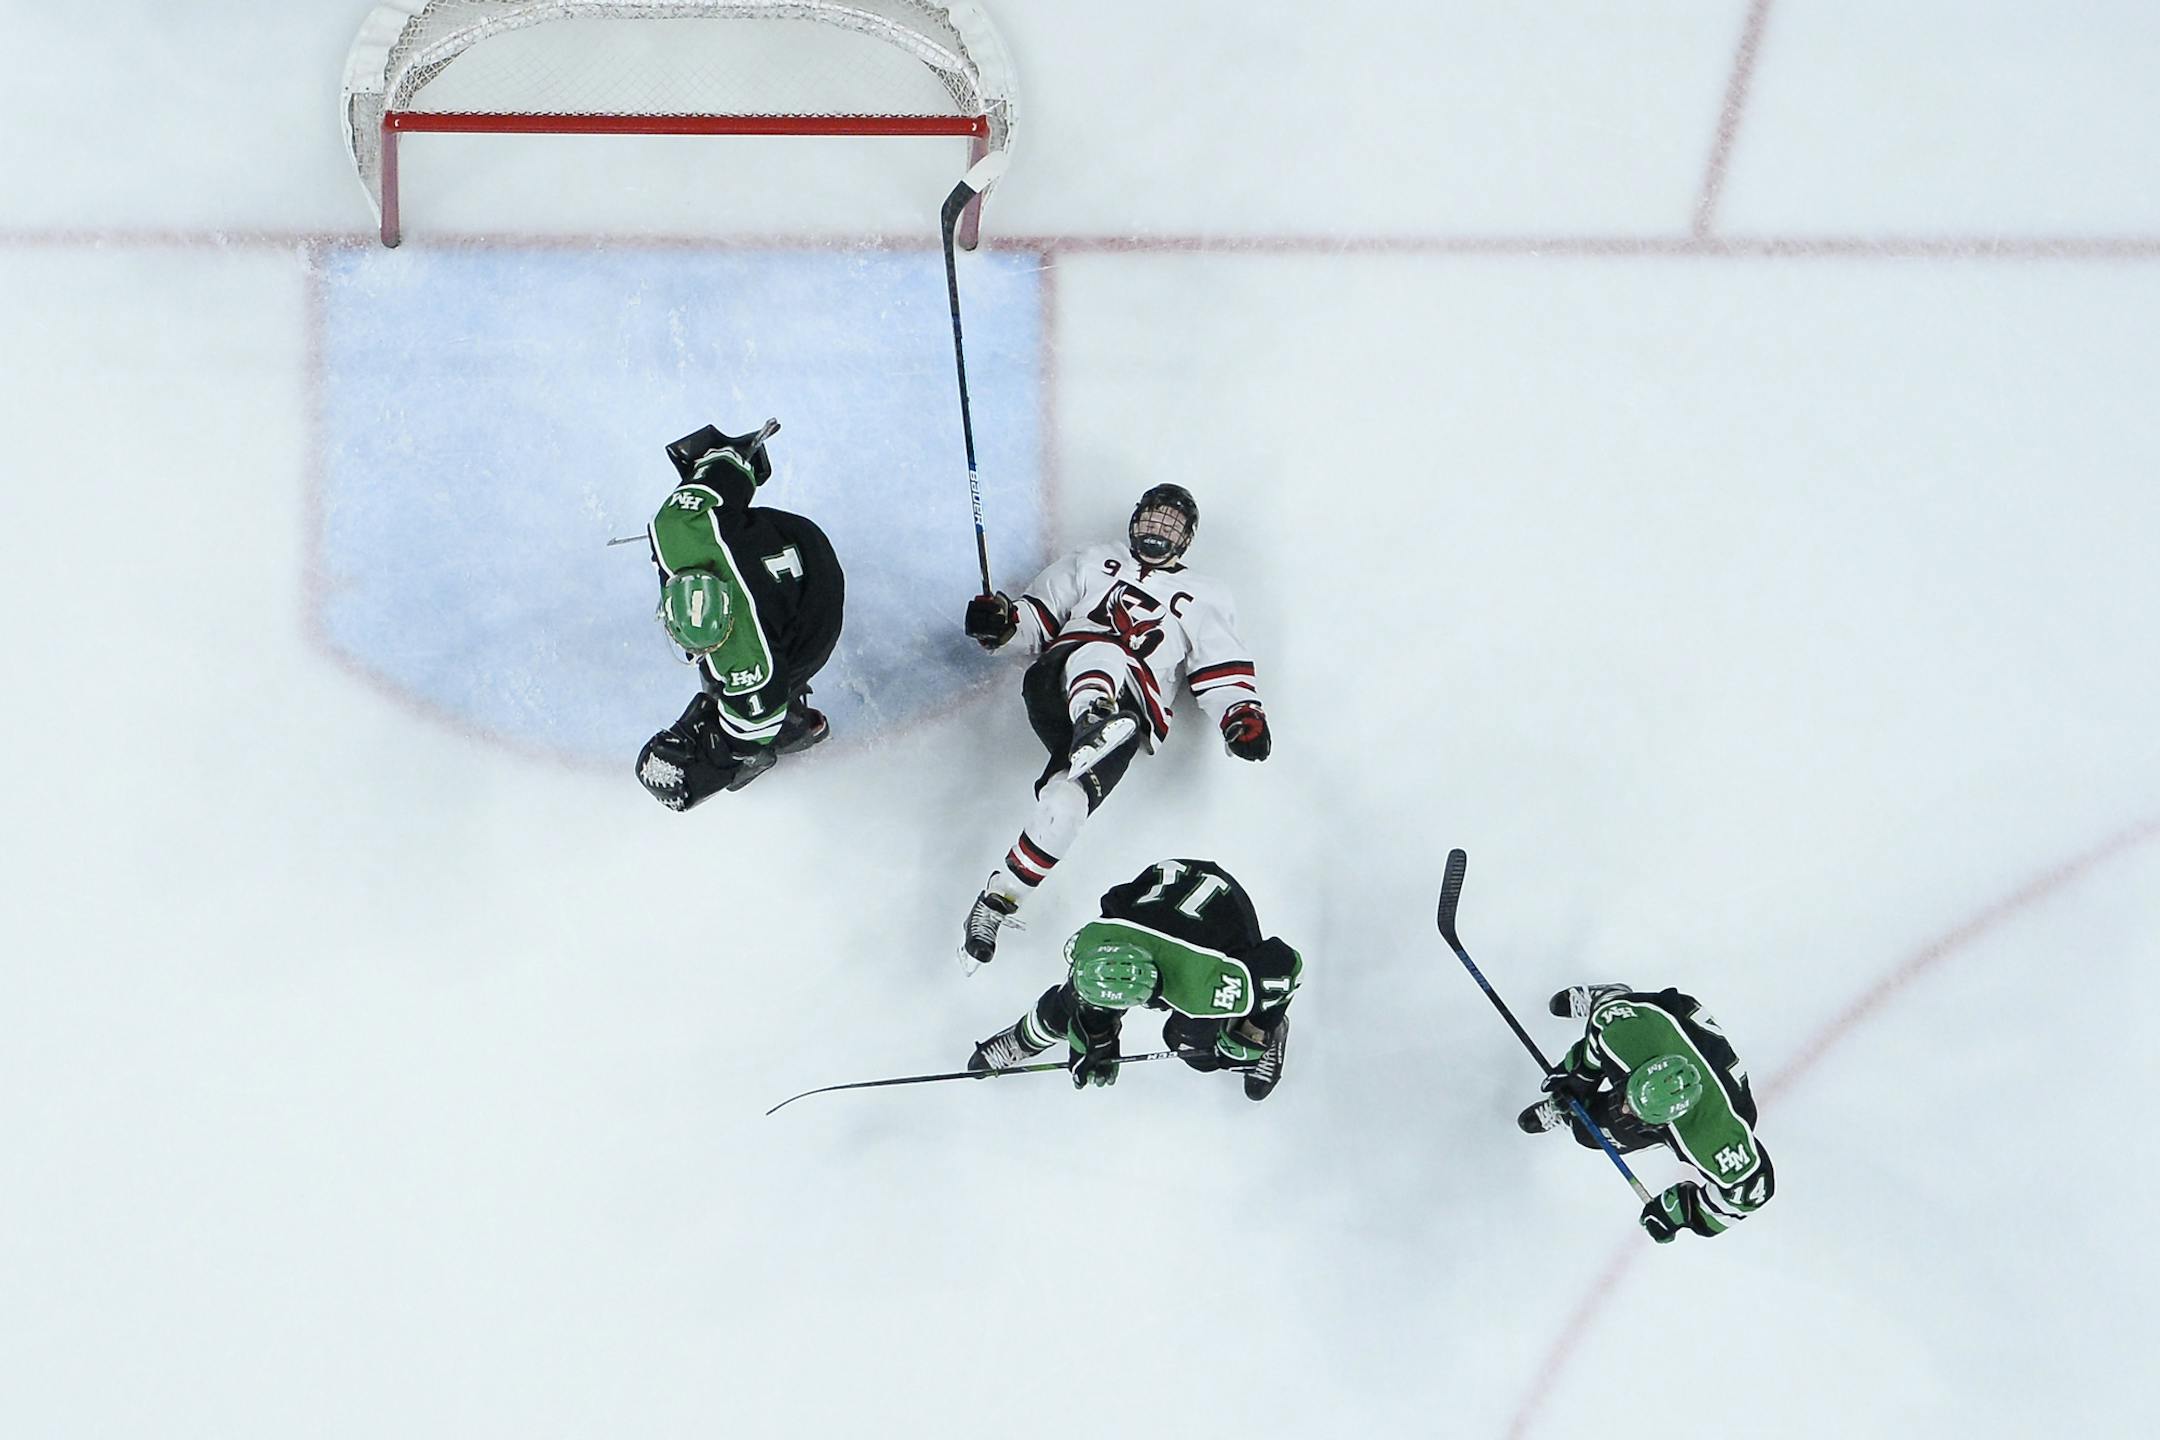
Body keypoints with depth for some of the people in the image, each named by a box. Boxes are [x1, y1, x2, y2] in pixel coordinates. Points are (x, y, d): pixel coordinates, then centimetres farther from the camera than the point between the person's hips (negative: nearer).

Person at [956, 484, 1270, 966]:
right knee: (1101, 652, -36)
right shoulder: (1094, 563, 30)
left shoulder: (1204, 597, 26)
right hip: (1056, 682, 1)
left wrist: (1242, 713, -5)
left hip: (1131, 710, -1)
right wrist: (1002, 620, 2)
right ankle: (1091, 724, -66)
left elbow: (1222, 668, 15)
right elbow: (1040, 613, 24)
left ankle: (998, 901, -22)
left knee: (1065, 799, -27)